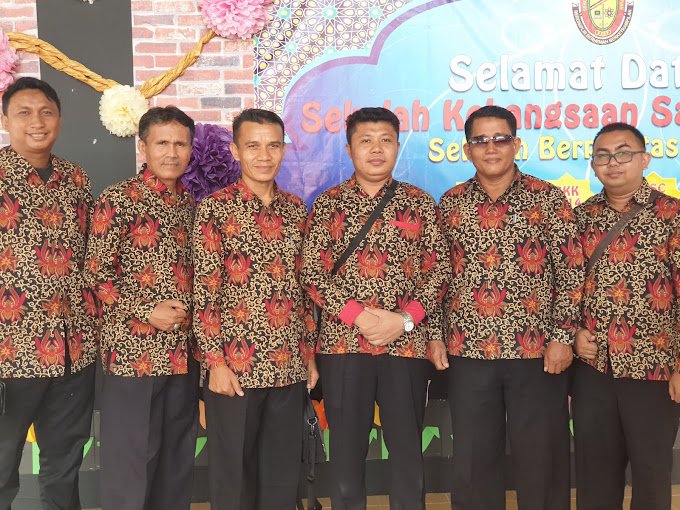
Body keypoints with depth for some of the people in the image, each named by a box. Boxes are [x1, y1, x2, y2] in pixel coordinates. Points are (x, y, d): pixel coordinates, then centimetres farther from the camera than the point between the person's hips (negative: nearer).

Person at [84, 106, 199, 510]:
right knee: (130, 460, 4)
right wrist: (147, 312, -16)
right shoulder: (118, 199, -6)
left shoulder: (192, 204, 11)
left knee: (178, 461, 15)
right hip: (134, 351, -5)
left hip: (184, 353, 6)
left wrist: (192, 316, 5)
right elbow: (97, 275, -9)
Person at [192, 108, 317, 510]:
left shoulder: (296, 209, 8)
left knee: (284, 472, 14)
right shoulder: (216, 208, -5)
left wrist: (310, 353, 9)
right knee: (233, 474, 10)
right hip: (236, 364, -4)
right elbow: (205, 291, -8)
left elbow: (305, 286, 11)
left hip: (290, 365, 4)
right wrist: (216, 362, -12)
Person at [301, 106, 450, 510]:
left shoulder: (421, 203, 8)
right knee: (347, 453, 9)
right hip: (343, 342, 0)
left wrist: (405, 318, -11)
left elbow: (439, 267, 3)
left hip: (408, 343, 1)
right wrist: (357, 314, -13)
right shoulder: (328, 204, 6)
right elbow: (312, 270, -1)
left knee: (408, 453, 9)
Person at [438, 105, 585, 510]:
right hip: (468, 351, 2)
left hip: (536, 351, -2)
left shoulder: (547, 198, 0)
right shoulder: (450, 203, 7)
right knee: (472, 461, 11)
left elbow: (572, 270, -2)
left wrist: (563, 337, -8)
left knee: (542, 461, 8)